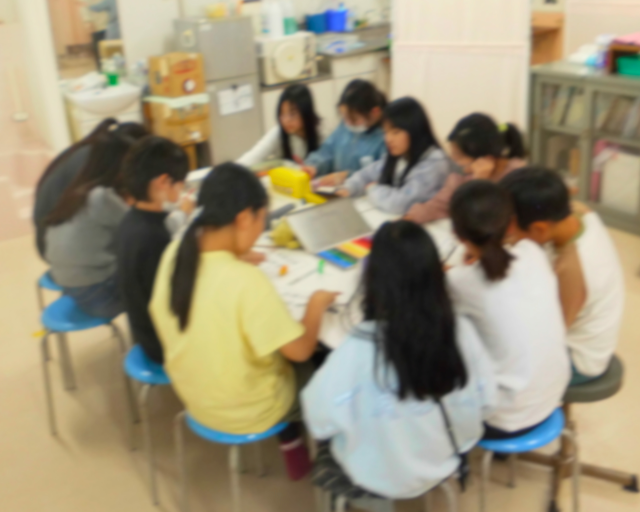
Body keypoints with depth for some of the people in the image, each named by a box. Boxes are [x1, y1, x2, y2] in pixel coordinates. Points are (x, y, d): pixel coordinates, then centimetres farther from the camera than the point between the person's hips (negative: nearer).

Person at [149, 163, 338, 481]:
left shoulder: (175, 254, -14)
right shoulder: (247, 281, -34)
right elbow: (301, 350, -25)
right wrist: (316, 305, -7)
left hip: (195, 400, 6)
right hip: (247, 413, -6)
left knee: (281, 348, 26)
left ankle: (291, 444, 34)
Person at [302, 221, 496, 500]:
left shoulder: (360, 348, -34)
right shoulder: (461, 330, -21)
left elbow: (321, 420, -22)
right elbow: (485, 400, -7)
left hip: (378, 478, -4)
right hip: (445, 462, 4)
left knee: (326, 450, 29)